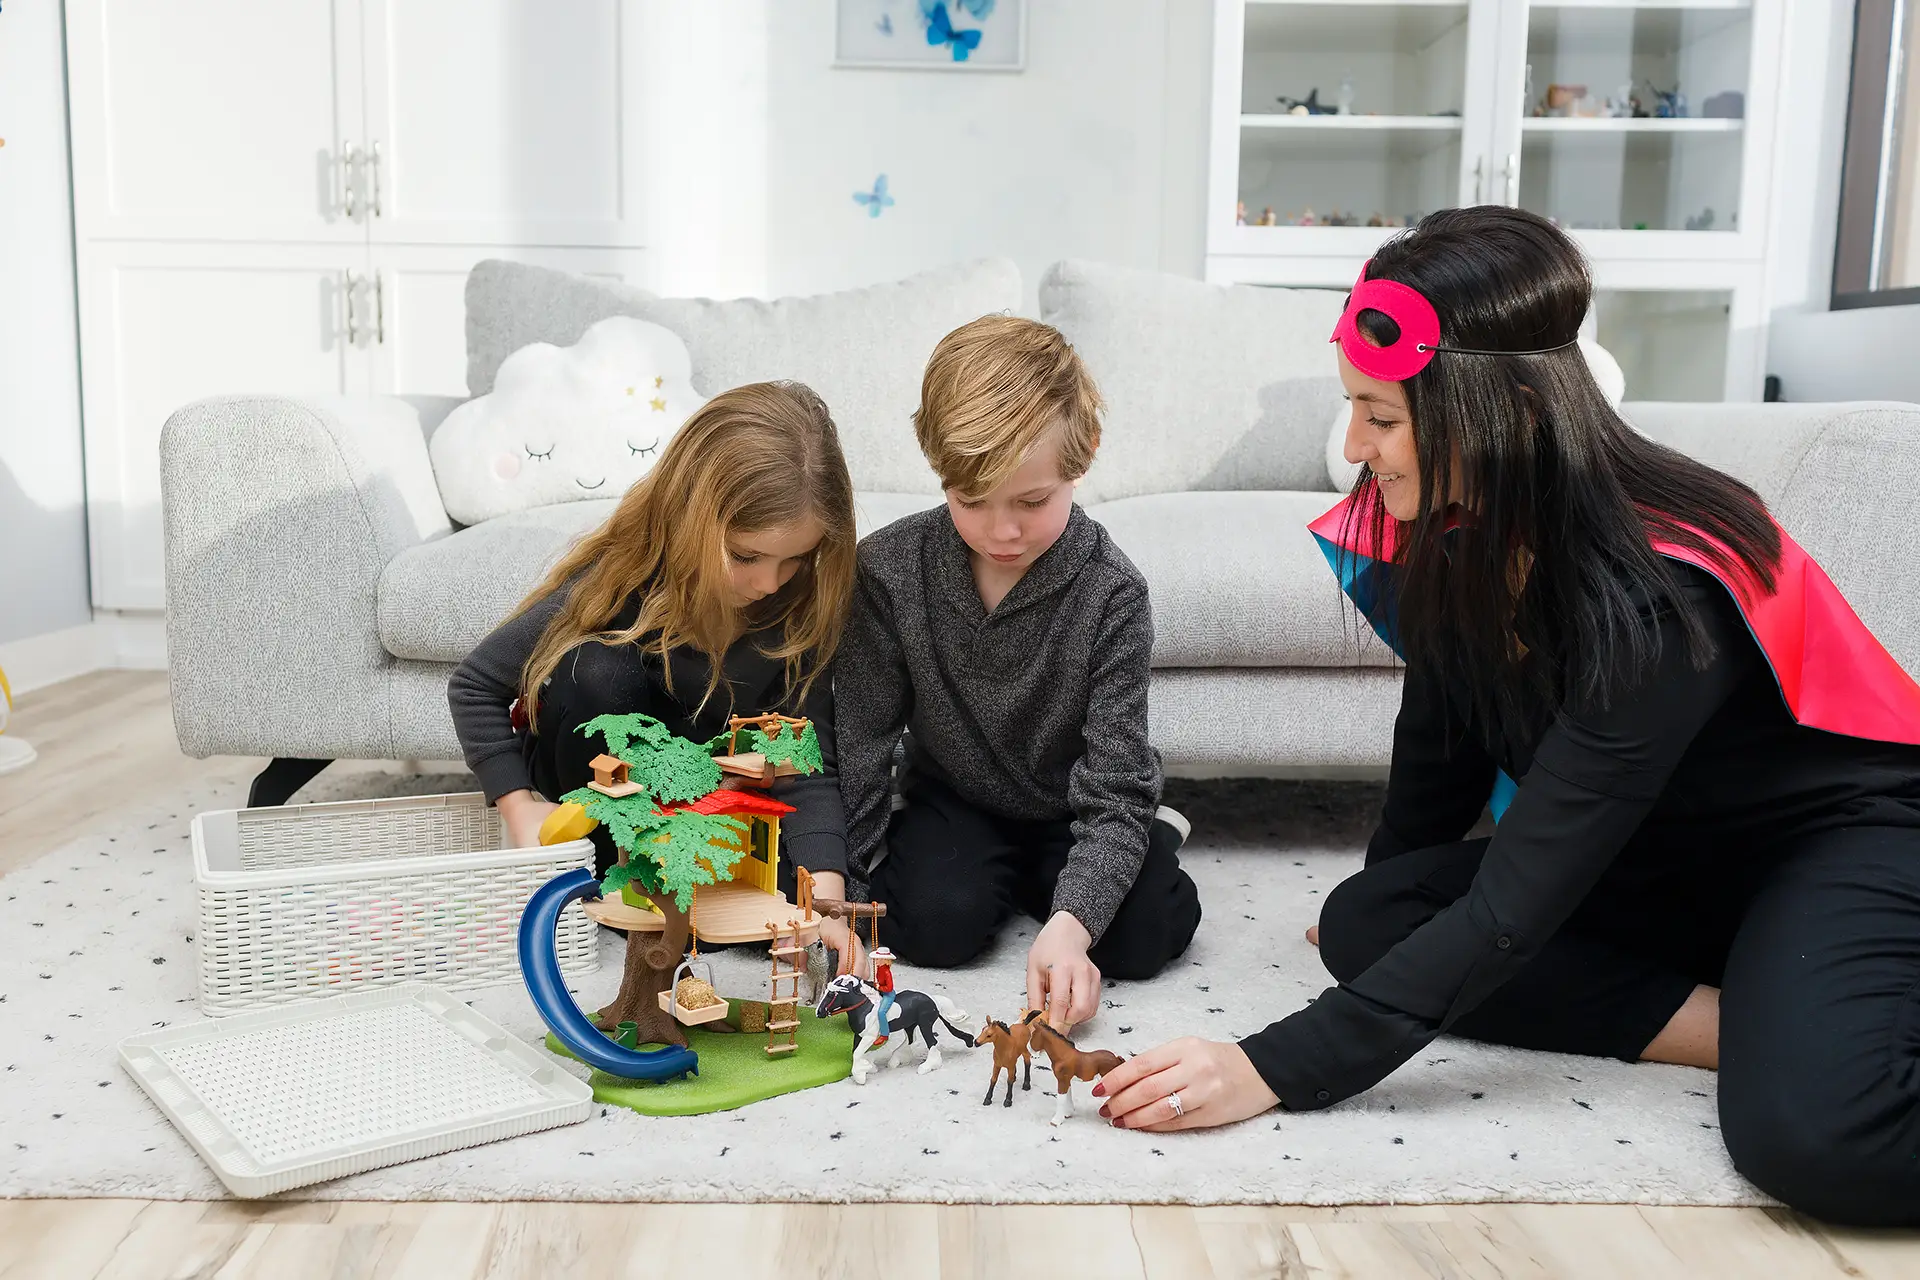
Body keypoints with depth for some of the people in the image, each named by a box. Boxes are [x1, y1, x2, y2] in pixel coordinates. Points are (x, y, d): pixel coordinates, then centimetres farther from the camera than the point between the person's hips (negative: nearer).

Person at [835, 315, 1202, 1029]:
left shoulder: (1109, 592, -25)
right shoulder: (889, 568, -19)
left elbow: (1115, 788, -25)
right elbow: (859, 742, -10)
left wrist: (1069, 924, -39)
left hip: (1074, 808, -1)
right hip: (954, 797, 1)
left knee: (1143, 934, -22)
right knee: (935, 922, -26)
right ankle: (1016, 877, 8)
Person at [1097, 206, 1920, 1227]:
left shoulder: (1658, 591, -33)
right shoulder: (1456, 534, -12)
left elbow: (1512, 907, -35)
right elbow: (1441, 747, 5)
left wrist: (1277, 1070, -36)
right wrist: (1385, 913, 18)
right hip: (1658, 851, 9)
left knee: (1812, 1131, -37)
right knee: (1366, 923, -15)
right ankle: (1750, 1018, -10)